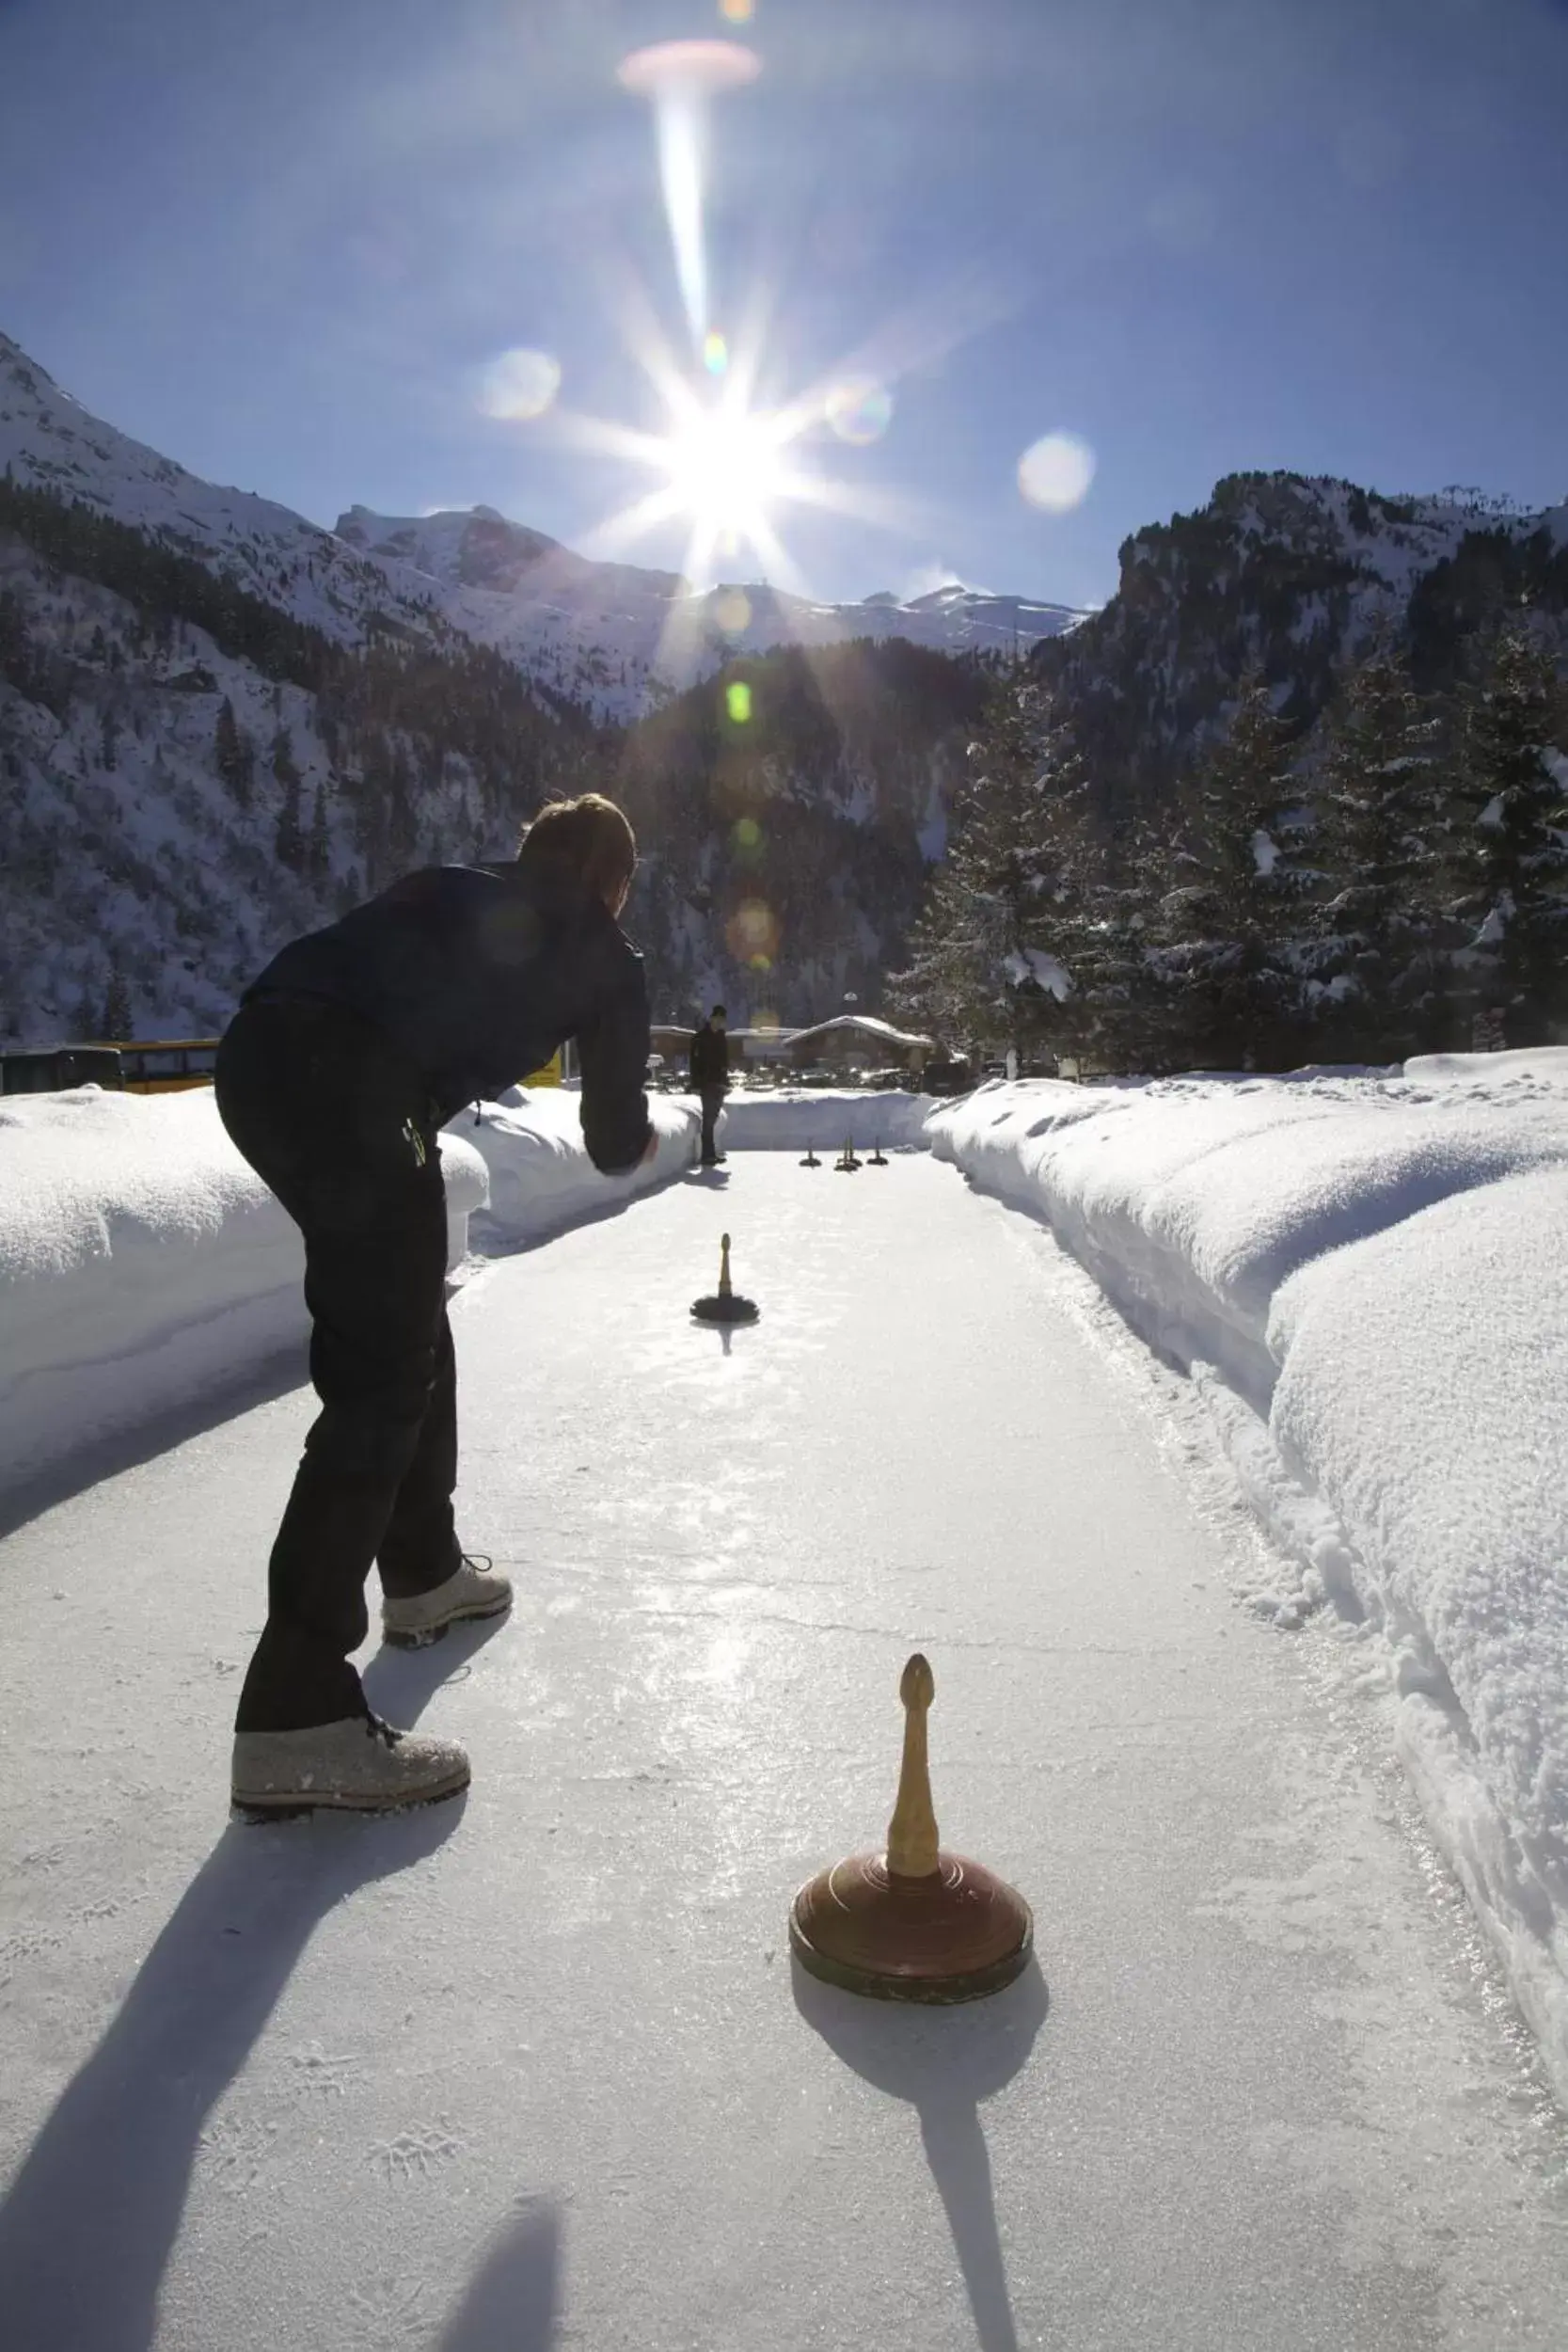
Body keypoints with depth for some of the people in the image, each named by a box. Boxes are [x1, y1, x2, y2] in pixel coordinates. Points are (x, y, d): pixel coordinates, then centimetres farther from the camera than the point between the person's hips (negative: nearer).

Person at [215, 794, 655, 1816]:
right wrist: (643, 1136, 44)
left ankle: (424, 1570, 38)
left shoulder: (452, 889, 31)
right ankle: (295, 1715, -8)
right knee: (382, 1379, -5)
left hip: (258, 1051, 8)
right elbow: (613, 1144, 21)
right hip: (359, 1091, -7)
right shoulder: (605, 958, 17)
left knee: (407, 1323, 22)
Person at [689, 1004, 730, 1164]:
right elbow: (695, 1062, -10)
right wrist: (696, 1084, -15)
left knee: (713, 1118, 8)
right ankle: (707, 1154, -8)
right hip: (707, 1083, -6)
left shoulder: (722, 1038, 14)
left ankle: (712, 1152, 13)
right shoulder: (700, 1037, -6)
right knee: (708, 1118, -8)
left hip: (719, 1083, 6)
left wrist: (726, 1082, 14)